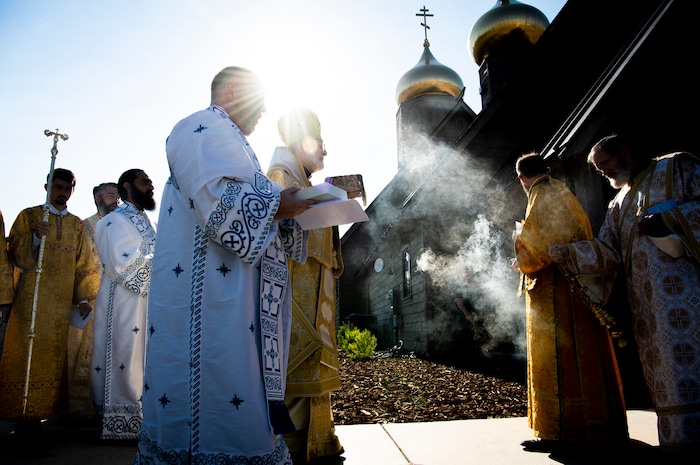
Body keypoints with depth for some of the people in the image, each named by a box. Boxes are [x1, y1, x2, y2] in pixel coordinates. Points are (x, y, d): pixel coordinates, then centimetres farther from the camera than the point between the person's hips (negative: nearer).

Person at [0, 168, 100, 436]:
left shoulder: (77, 225, 15)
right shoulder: (29, 216, 7)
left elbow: (84, 263, 13)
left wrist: (84, 298, 4)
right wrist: (35, 237, -18)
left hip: (63, 301, 3)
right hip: (32, 298, -3)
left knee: (54, 355, 2)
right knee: (27, 352, -6)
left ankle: (41, 412, 9)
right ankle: (24, 413, -1)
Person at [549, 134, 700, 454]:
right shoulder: (618, 205, 25)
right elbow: (607, 252, 12)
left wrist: (668, 220, -15)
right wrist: (562, 253, -2)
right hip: (645, 302, 5)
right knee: (664, 369, -1)